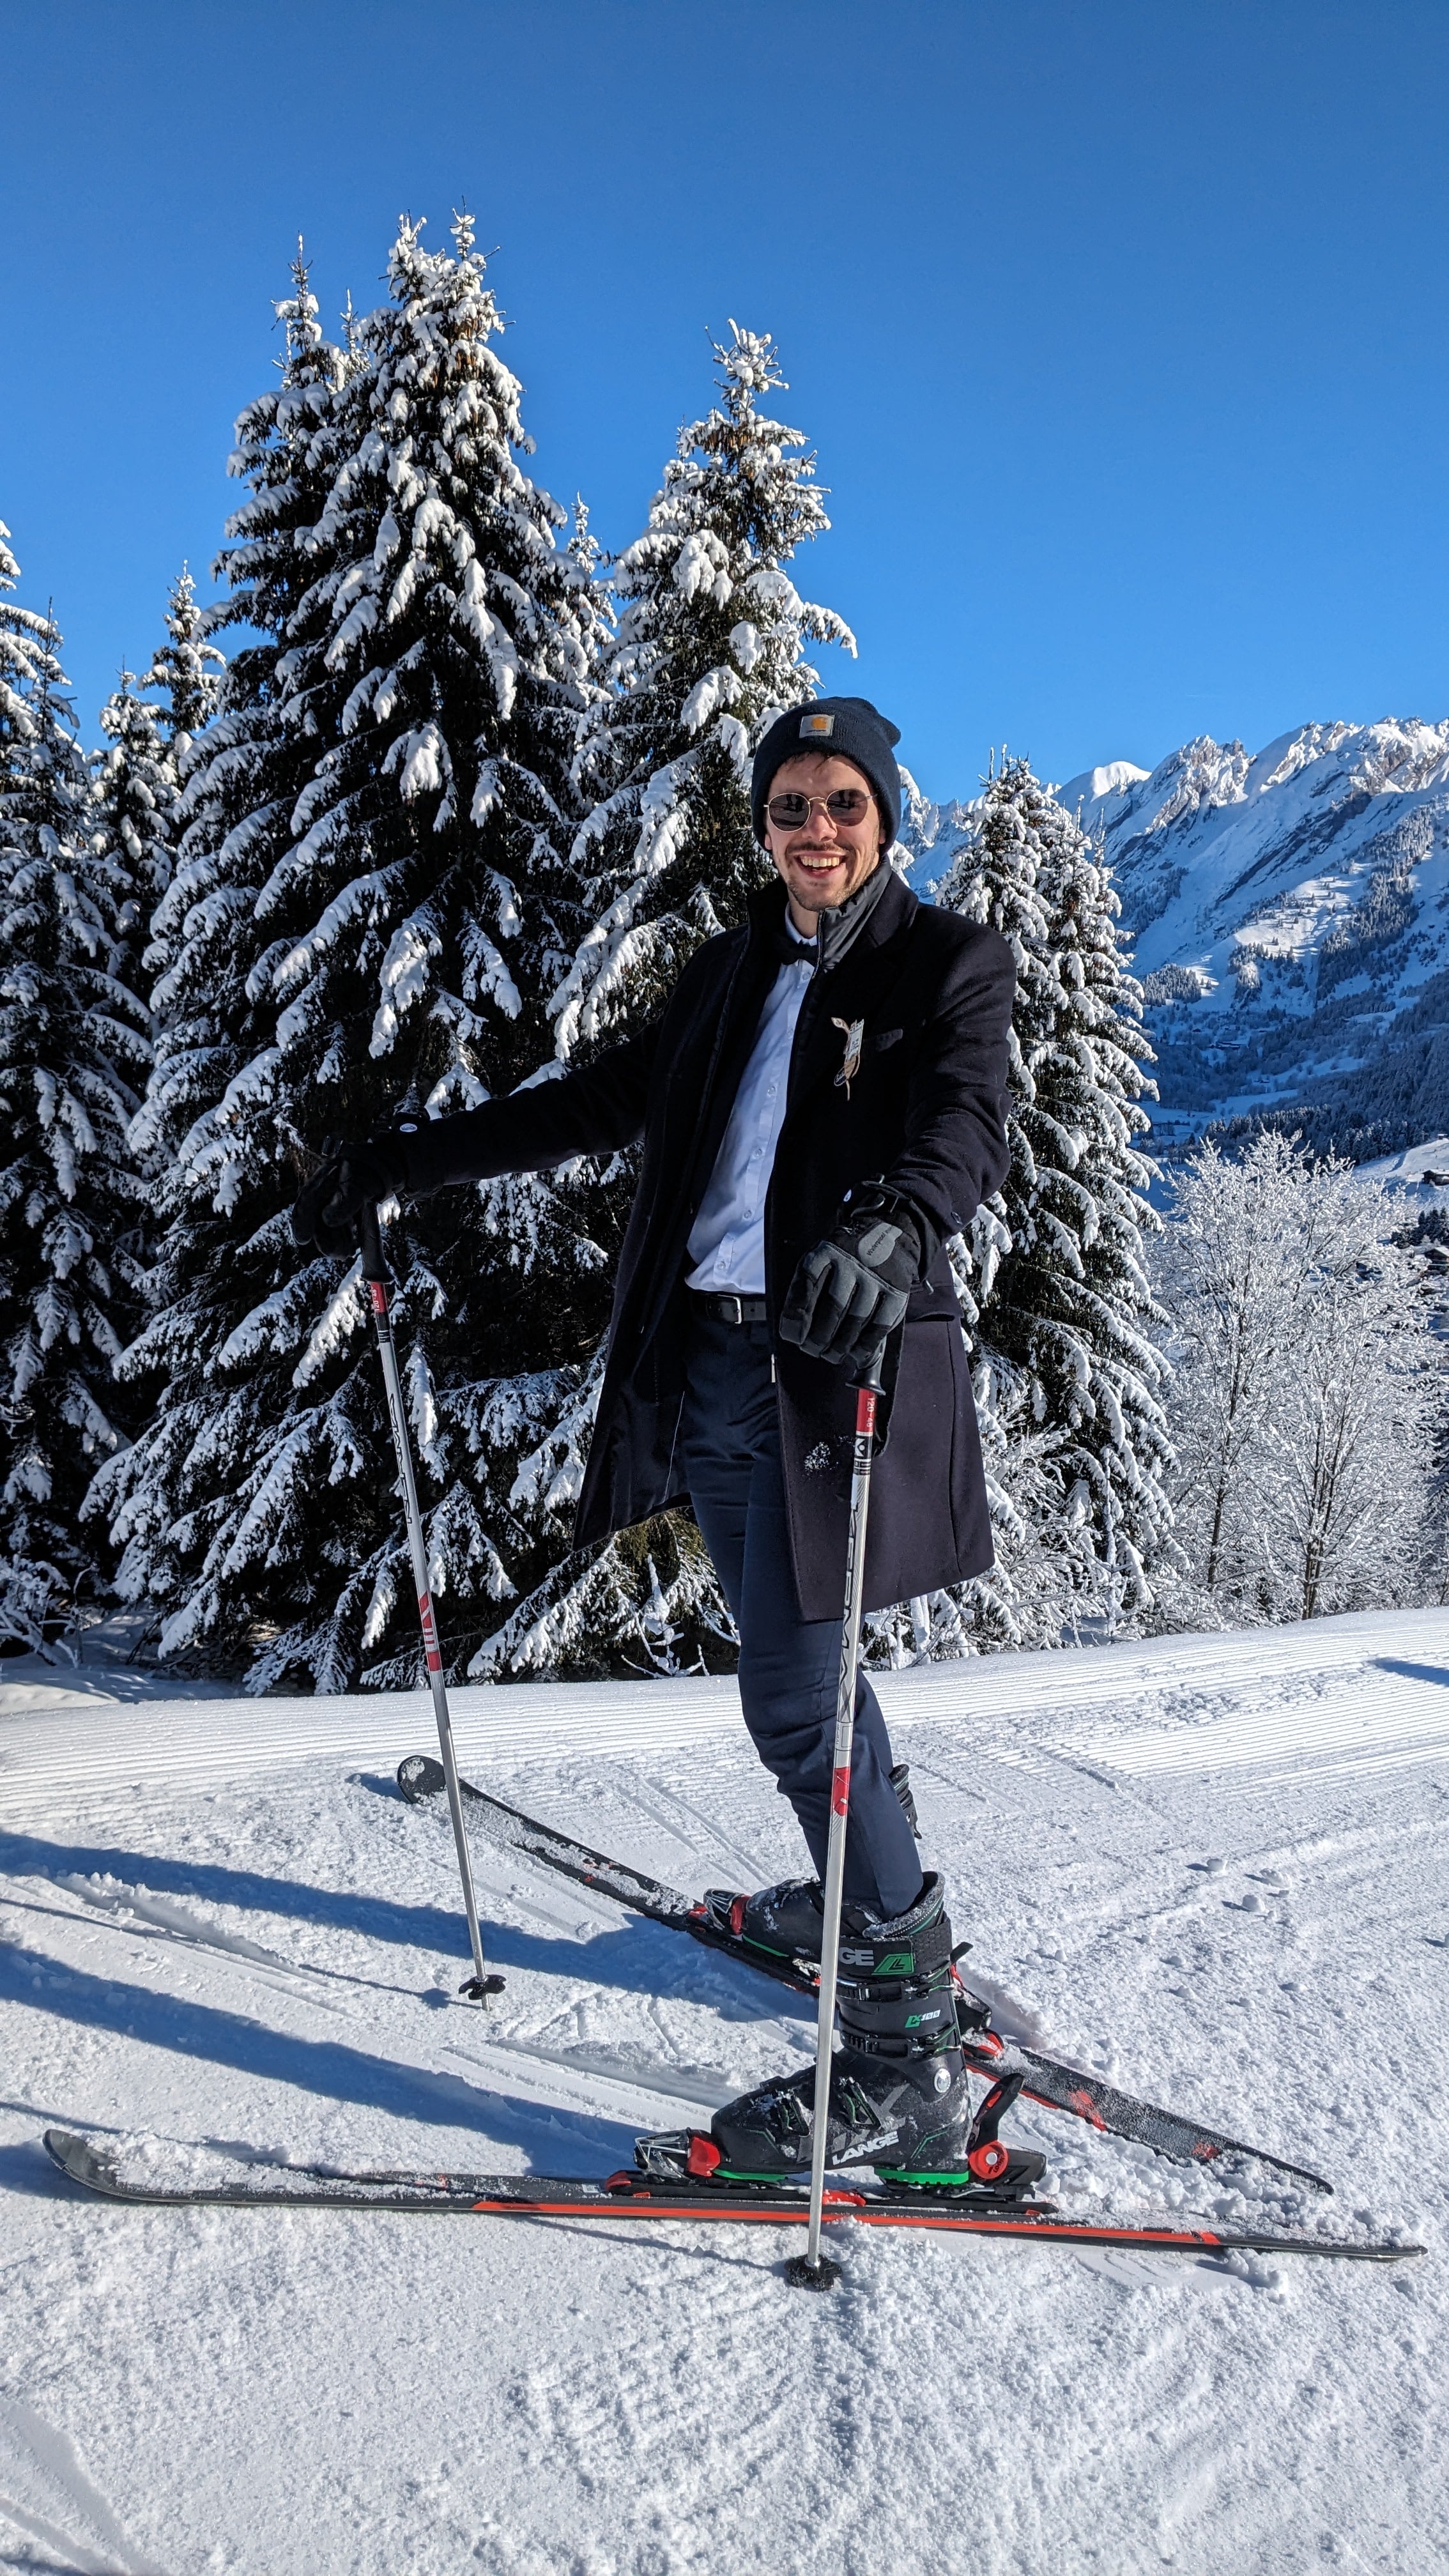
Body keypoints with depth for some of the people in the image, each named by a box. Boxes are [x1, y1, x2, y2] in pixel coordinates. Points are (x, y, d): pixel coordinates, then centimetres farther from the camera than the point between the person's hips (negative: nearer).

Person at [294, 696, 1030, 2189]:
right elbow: (604, 1101, 22)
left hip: (834, 1364, -6)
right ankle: (871, 1894, 38)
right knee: (792, 1659, 16)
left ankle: (907, 2062, -3)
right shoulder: (738, 970, 18)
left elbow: (964, 1128, -20)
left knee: (796, 1697, -11)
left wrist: (891, 1231, -44)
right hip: (709, 1353, 7)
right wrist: (401, 1164, 19)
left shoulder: (950, 964, -1)